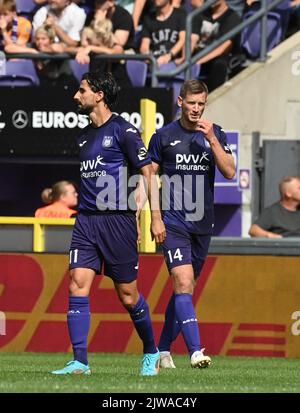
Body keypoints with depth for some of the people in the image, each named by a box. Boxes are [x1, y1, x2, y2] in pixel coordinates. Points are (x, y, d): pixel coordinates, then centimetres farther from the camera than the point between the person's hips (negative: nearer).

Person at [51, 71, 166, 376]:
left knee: (127, 295, 2)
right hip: (86, 221, 6)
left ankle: (151, 353, 24)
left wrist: (156, 217, -11)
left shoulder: (123, 130, -6)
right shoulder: (85, 135, 16)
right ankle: (80, 362, -12)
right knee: (77, 286, -10)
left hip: (118, 221, -6)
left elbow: (148, 173, -6)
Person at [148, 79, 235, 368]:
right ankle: (195, 352, -26)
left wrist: (211, 139, -14)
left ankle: (163, 350, 26)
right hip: (173, 223, -4)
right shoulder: (163, 136, 0)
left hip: (203, 224, 4)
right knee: (183, 283, -18)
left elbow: (229, 172, -4)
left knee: (184, 290, 11)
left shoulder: (215, 134, 7)